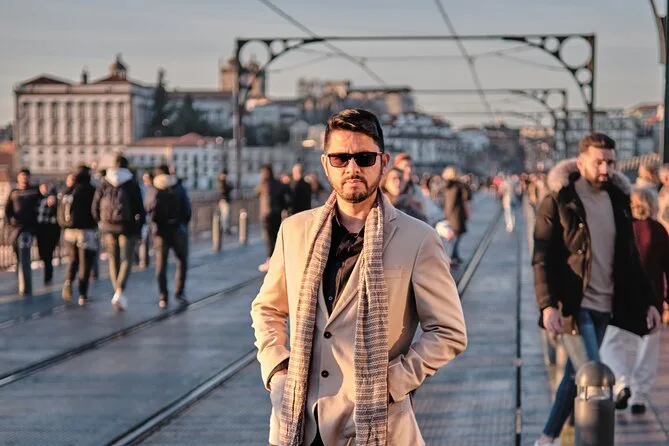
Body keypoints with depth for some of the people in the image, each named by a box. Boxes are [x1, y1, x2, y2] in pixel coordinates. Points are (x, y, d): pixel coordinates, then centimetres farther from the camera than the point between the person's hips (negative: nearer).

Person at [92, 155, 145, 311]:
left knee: (113, 260, 13)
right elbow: (140, 207, -4)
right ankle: (120, 291, -19)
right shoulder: (132, 184, -4)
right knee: (126, 260, 0)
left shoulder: (104, 184, 3)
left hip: (109, 227, 3)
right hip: (127, 226, -3)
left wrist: (100, 222, 17)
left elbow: (95, 207, 4)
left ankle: (118, 293, 14)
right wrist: (139, 224, 8)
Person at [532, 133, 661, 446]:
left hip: (604, 306, 6)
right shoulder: (558, 202, -8)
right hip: (572, 306, -6)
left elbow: (630, 258, 16)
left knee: (578, 375, 13)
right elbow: (542, 259, -11)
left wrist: (647, 301, 10)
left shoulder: (618, 201, 9)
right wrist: (547, 304, -23)